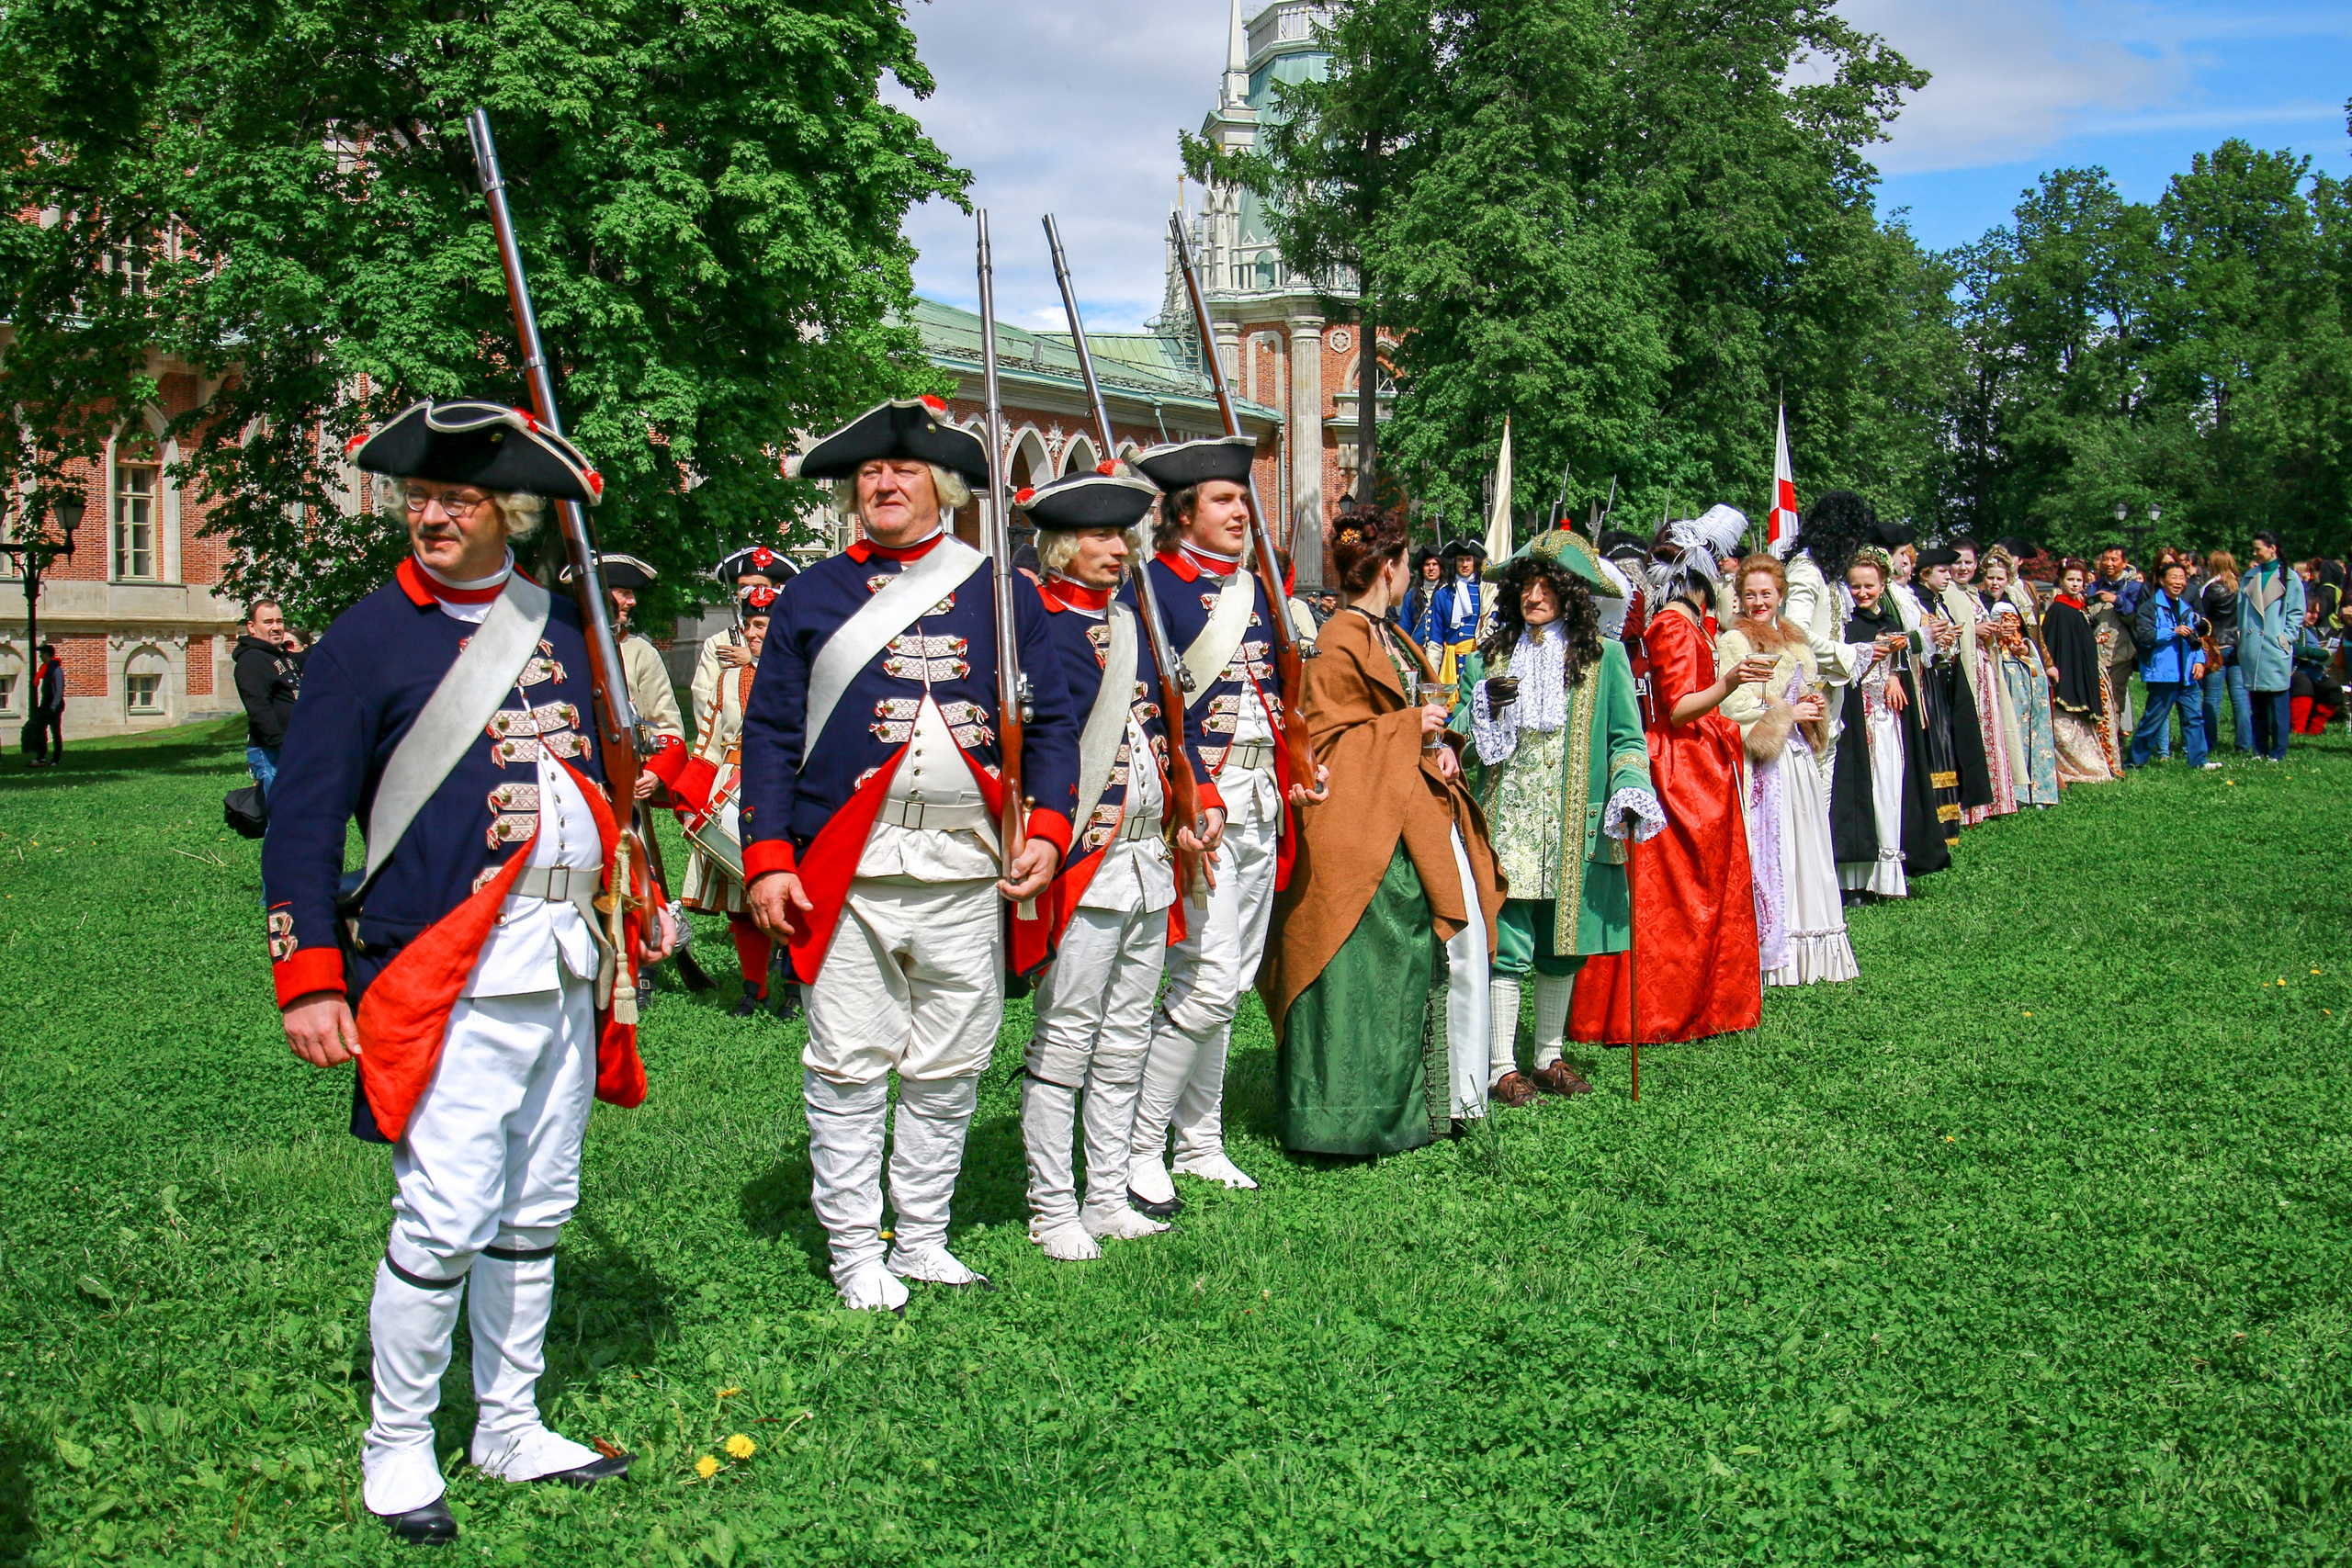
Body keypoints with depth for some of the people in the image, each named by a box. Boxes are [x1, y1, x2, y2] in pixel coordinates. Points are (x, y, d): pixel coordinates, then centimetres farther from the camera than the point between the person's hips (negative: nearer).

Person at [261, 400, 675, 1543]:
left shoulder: (555, 628, 12)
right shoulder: (368, 639, -4)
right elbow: (302, 819, -6)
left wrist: (636, 903, 20)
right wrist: (310, 978, -12)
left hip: (567, 966, 6)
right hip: (447, 976, -6)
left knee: (537, 1212, 13)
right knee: (445, 1221, -6)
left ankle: (510, 1428, 28)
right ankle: (397, 1447, 14)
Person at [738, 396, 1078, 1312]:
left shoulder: (999, 591, 11)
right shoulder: (813, 596, 9)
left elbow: (1052, 721, 9)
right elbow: (769, 731, 7)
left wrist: (1046, 828, -5)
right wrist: (766, 859, -3)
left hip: (966, 867, 1)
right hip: (844, 869, -1)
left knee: (950, 1067, 8)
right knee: (847, 1067, 3)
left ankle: (923, 1240, 22)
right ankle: (855, 1251, 15)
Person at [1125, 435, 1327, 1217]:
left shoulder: (1256, 585, 16)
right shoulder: (1156, 583, -8)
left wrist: (1293, 773, 13)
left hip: (1258, 799, 8)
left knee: (1230, 982, 11)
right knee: (1208, 984, -12)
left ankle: (1201, 1143, 21)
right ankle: (1140, 1149, 0)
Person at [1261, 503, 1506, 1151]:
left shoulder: (1391, 637, 17)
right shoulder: (1340, 645, -12)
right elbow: (1324, 740, -16)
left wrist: (1442, 745, 4)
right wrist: (1411, 728, -14)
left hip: (1429, 817, 9)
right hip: (1375, 826, -9)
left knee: (1465, 944, 9)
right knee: (1374, 970, -6)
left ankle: (1461, 1090, 19)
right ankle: (1356, 1112, 4)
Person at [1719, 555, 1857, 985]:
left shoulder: (1794, 641, 17)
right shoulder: (1733, 642, -4)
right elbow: (1732, 708, -13)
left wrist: (1814, 707, 4)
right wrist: (1786, 713, -11)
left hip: (1798, 757, 7)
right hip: (1762, 761, -7)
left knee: (1805, 850, 7)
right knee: (1768, 851, -7)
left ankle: (1809, 954, 13)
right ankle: (1772, 953, -3)